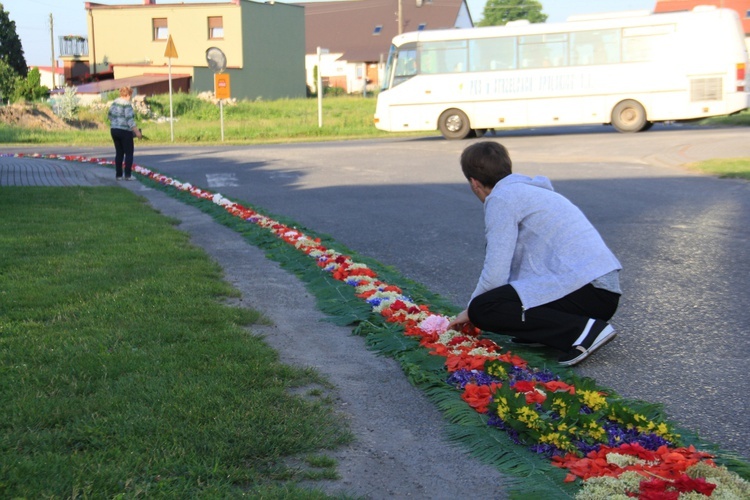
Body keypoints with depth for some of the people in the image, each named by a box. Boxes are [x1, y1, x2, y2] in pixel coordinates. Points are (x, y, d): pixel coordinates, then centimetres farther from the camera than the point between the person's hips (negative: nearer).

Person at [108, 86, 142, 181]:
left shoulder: (115, 103, 9)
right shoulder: (127, 104, -14)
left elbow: (109, 115, 15)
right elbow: (130, 119, -20)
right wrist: (137, 131, -17)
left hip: (114, 130, 7)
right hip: (125, 131, -7)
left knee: (119, 153, 13)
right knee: (129, 153, 2)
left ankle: (118, 175, 11)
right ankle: (128, 175, -4)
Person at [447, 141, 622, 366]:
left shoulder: (502, 197, -3)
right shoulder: (532, 190, 25)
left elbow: (495, 275, -9)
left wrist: (470, 310, 9)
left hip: (585, 290, -10)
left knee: (481, 309, -17)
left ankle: (582, 330, -19)